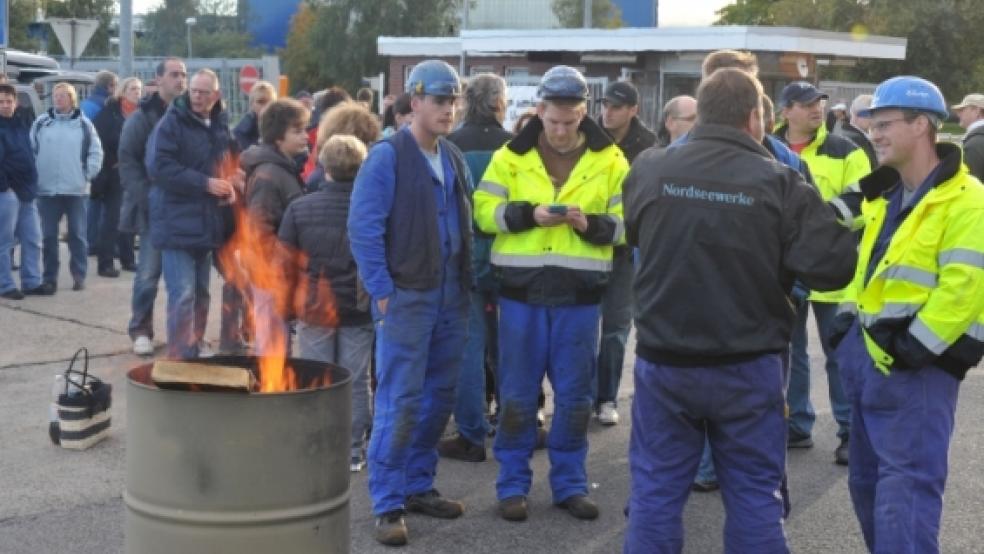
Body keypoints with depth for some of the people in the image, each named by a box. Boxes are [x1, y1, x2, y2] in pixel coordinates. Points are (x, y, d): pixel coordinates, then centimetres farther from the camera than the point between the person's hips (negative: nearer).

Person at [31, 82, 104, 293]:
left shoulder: (83, 123, 2)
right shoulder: (41, 123, 5)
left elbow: (96, 152, 4)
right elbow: (30, 151, 8)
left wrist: (87, 175, -3)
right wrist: (35, 177, 2)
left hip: (76, 189, -1)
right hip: (47, 189, 1)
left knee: (77, 234, 5)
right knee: (49, 236, 4)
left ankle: (79, 275, 14)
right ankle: (50, 277, 11)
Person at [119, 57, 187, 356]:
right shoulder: (142, 116, -3)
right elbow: (128, 161, -6)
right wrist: (148, 200, -15)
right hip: (154, 208, -4)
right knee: (149, 272, -2)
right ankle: (141, 331, 8)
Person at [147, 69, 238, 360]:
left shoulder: (221, 126, 12)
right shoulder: (172, 123, -9)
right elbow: (160, 168, -18)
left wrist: (228, 183, 3)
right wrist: (206, 183, -21)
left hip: (206, 223, 7)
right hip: (177, 223, -7)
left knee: (201, 294, 13)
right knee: (183, 295, -11)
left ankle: (193, 355, 24)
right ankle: (179, 360, -6)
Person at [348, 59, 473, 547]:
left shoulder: (454, 159, 12)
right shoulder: (387, 156, -10)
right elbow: (363, 228, -13)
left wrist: (467, 284, 11)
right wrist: (382, 292, -16)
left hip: (450, 297, 7)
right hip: (405, 296, -7)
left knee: (438, 398, 12)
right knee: (399, 403, -6)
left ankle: (418, 485, 26)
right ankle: (387, 505, 2)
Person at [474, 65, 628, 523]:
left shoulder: (609, 160, 3)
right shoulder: (511, 156, 2)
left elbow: (627, 222, 2)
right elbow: (484, 211, 0)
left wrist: (591, 224, -17)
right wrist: (528, 213, -16)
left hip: (579, 295, 1)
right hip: (521, 290, 0)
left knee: (574, 395, 9)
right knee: (517, 394, 6)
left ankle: (569, 483, 22)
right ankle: (513, 484, 17)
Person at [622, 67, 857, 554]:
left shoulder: (648, 169, -5)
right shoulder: (779, 182, -13)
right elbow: (832, 267, -14)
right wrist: (842, 218, 5)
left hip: (663, 363, 2)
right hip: (748, 368, -1)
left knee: (655, 491, 12)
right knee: (754, 496, 11)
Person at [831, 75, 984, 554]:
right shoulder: (887, 194, 13)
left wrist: (912, 348, -23)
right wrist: (850, 317, 12)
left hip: (916, 365, -9)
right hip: (868, 349, 9)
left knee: (905, 486, -10)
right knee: (867, 478, 17)